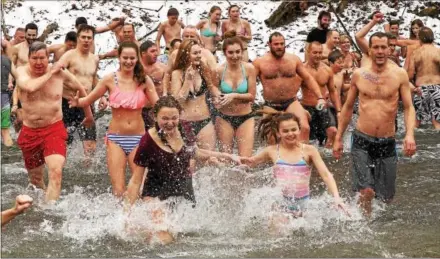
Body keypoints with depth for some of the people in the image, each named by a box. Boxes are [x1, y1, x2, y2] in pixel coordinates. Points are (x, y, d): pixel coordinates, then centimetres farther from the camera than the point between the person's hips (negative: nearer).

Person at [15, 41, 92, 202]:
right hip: (29, 132, 2)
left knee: (56, 172, -24)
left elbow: (80, 89, 13)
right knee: (35, 179, 18)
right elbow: (30, 87, -31)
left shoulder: (60, 72, -5)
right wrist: (50, 73, -20)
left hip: (54, 130, -2)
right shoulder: (22, 72, -8)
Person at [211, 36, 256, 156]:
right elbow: (214, 86, 9)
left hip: (246, 118, -1)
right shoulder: (219, 70, -9)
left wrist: (234, 96, -21)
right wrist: (217, 95, -13)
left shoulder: (249, 68, -9)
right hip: (224, 118, 1)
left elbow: (252, 96, -7)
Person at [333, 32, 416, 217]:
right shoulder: (359, 75, 3)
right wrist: (338, 138, 12)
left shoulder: (400, 75, 0)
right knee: (366, 192, -16)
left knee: (387, 198, 7)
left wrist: (410, 134, -18)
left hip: (388, 143, 1)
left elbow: (409, 107, 0)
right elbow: (348, 107, 12)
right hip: (362, 141, -1)